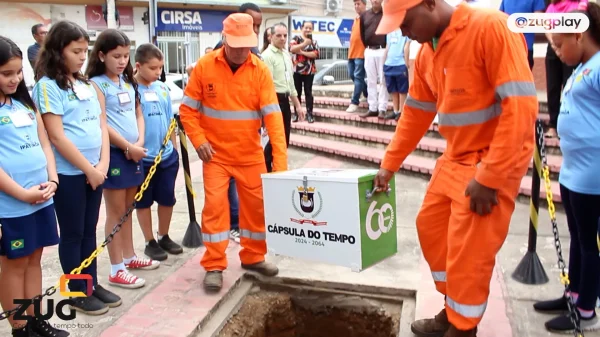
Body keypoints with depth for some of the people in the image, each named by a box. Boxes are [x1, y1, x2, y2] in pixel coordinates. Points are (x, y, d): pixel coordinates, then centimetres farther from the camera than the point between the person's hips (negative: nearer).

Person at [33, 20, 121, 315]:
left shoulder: (86, 84, 10)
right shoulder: (47, 86, -11)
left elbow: (102, 126, 9)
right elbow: (57, 137, -16)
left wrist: (102, 164, -3)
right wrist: (89, 169, -12)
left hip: (94, 171, 6)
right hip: (68, 174, -6)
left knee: (89, 231, 15)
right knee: (72, 234, 6)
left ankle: (92, 284, 28)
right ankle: (78, 293, 19)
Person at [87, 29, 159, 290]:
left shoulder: (128, 81, 11)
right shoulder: (96, 84, -10)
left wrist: (139, 143, -5)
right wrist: (129, 147, -13)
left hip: (134, 153, 7)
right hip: (113, 153, -7)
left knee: (128, 208, 16)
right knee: (116, 212, 0)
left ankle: (129, 257, 30)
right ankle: (117, 270, 8)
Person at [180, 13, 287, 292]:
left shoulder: (260, 70, -8)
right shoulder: (204, 66, -8)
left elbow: (273, 115, -13)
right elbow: (188, 109, -1)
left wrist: (280, 159, -20)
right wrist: (199, 140, -13)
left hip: (251, 155, 2)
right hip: (216, 154, -1)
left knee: (257, 205, 9)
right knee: (214, 205, -4)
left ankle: (253, 257, 29)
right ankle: (214, 266, 9)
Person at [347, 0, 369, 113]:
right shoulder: (355, 19, 18)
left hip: (361, 53, -9)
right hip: (352, 52, 9)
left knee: (358, 77, -8)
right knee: (352, 75, 13)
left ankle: (354, 102, -6)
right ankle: (367, 94, 29)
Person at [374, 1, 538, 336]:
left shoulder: (492, 28, -20)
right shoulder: (427, 52, 5)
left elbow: (522, 106, -24)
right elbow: (416, 113, 15)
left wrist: (489, 177, -25)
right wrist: (389, 164, 15)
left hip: (494, 162, -8)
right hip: (455, 159, 9)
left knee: (468, 252, -4)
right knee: (431, 227, 16)